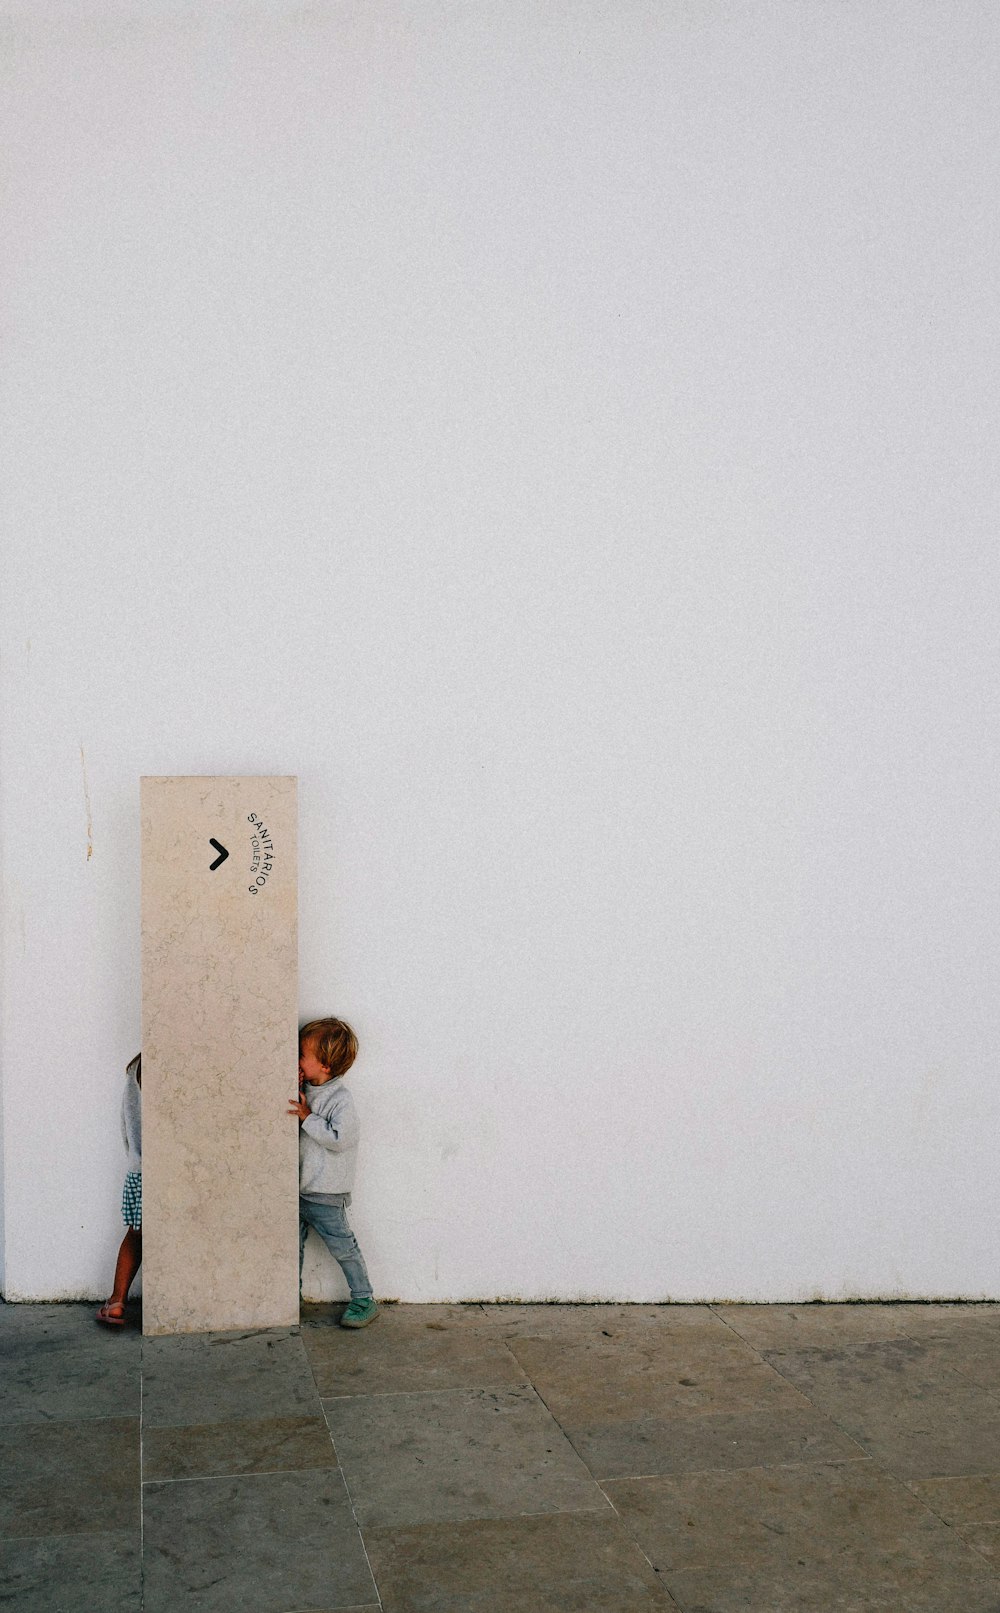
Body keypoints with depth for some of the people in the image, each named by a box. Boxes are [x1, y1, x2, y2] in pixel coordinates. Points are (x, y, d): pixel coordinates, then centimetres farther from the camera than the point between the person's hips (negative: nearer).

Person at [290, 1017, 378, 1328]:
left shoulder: (341, 1100, -19)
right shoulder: (306, 1088, 4)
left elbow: (339, 1138, -26)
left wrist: (309, 1117, -23)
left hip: (325, 1193, -7)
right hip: (298, 1186, 7)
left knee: (343, 1247, 3)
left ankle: (364, 1300, 15)